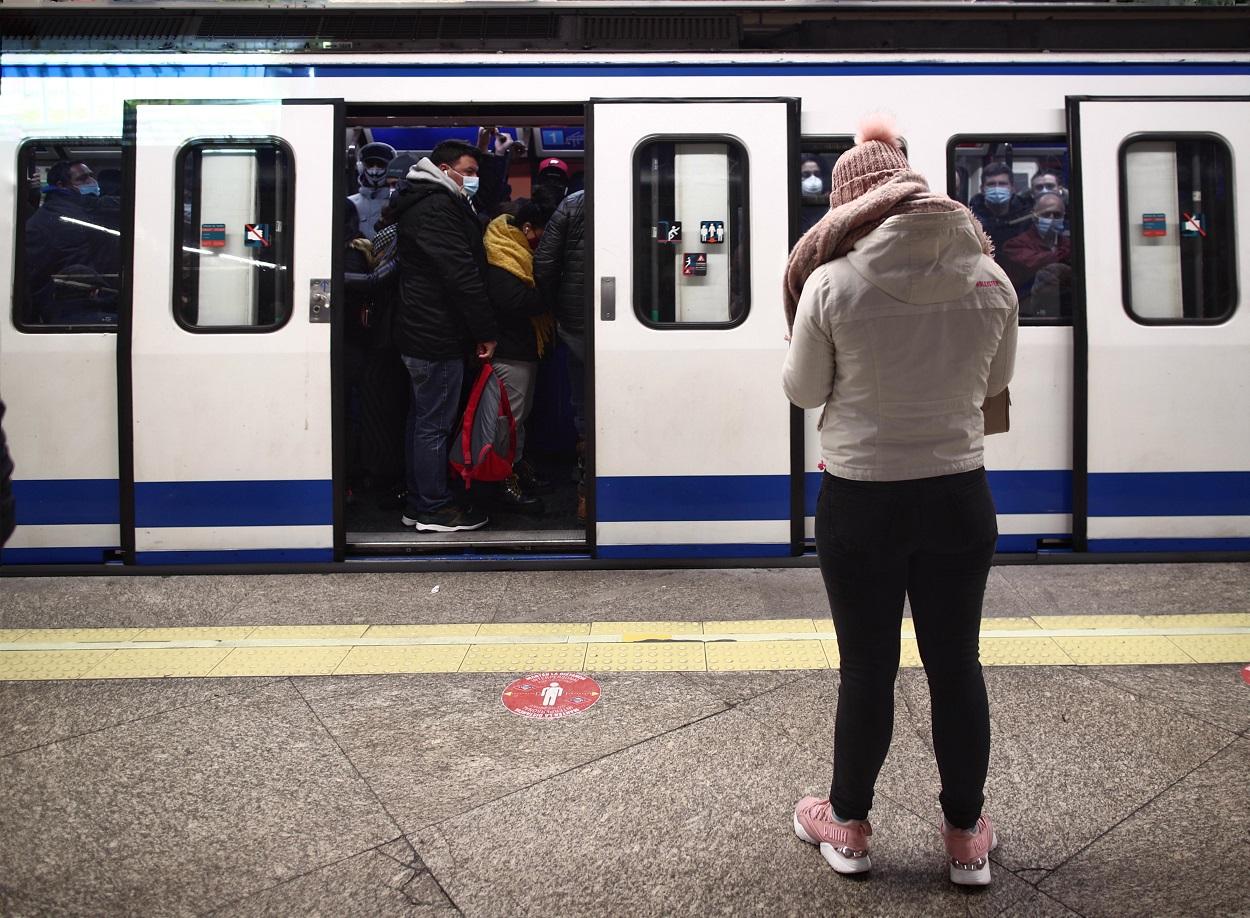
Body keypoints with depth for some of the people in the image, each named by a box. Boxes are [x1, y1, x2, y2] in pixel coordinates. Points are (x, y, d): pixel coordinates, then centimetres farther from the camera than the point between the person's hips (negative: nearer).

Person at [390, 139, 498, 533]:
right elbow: (462, 275, -21)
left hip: (420, 333, 11)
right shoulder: (438, 207, -16)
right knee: (434, 424, -2)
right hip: (437, 337, -11)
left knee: (422, 418, 16)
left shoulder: (421, 204, 19)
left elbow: (465, 265, 19)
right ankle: (434, 509, 8)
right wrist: (486, 331, -15)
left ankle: (417, 502, 26)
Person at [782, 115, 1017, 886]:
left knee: (867, 669, 12)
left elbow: (802, 390, -3)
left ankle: (849, 828, 31)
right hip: (958, 496, 3)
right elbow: (996, 381, 10)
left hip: (860, 500, -2)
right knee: (957, 666, 15)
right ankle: (967, 838, 32)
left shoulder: (832, 282, -14)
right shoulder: (991, 278, -4)